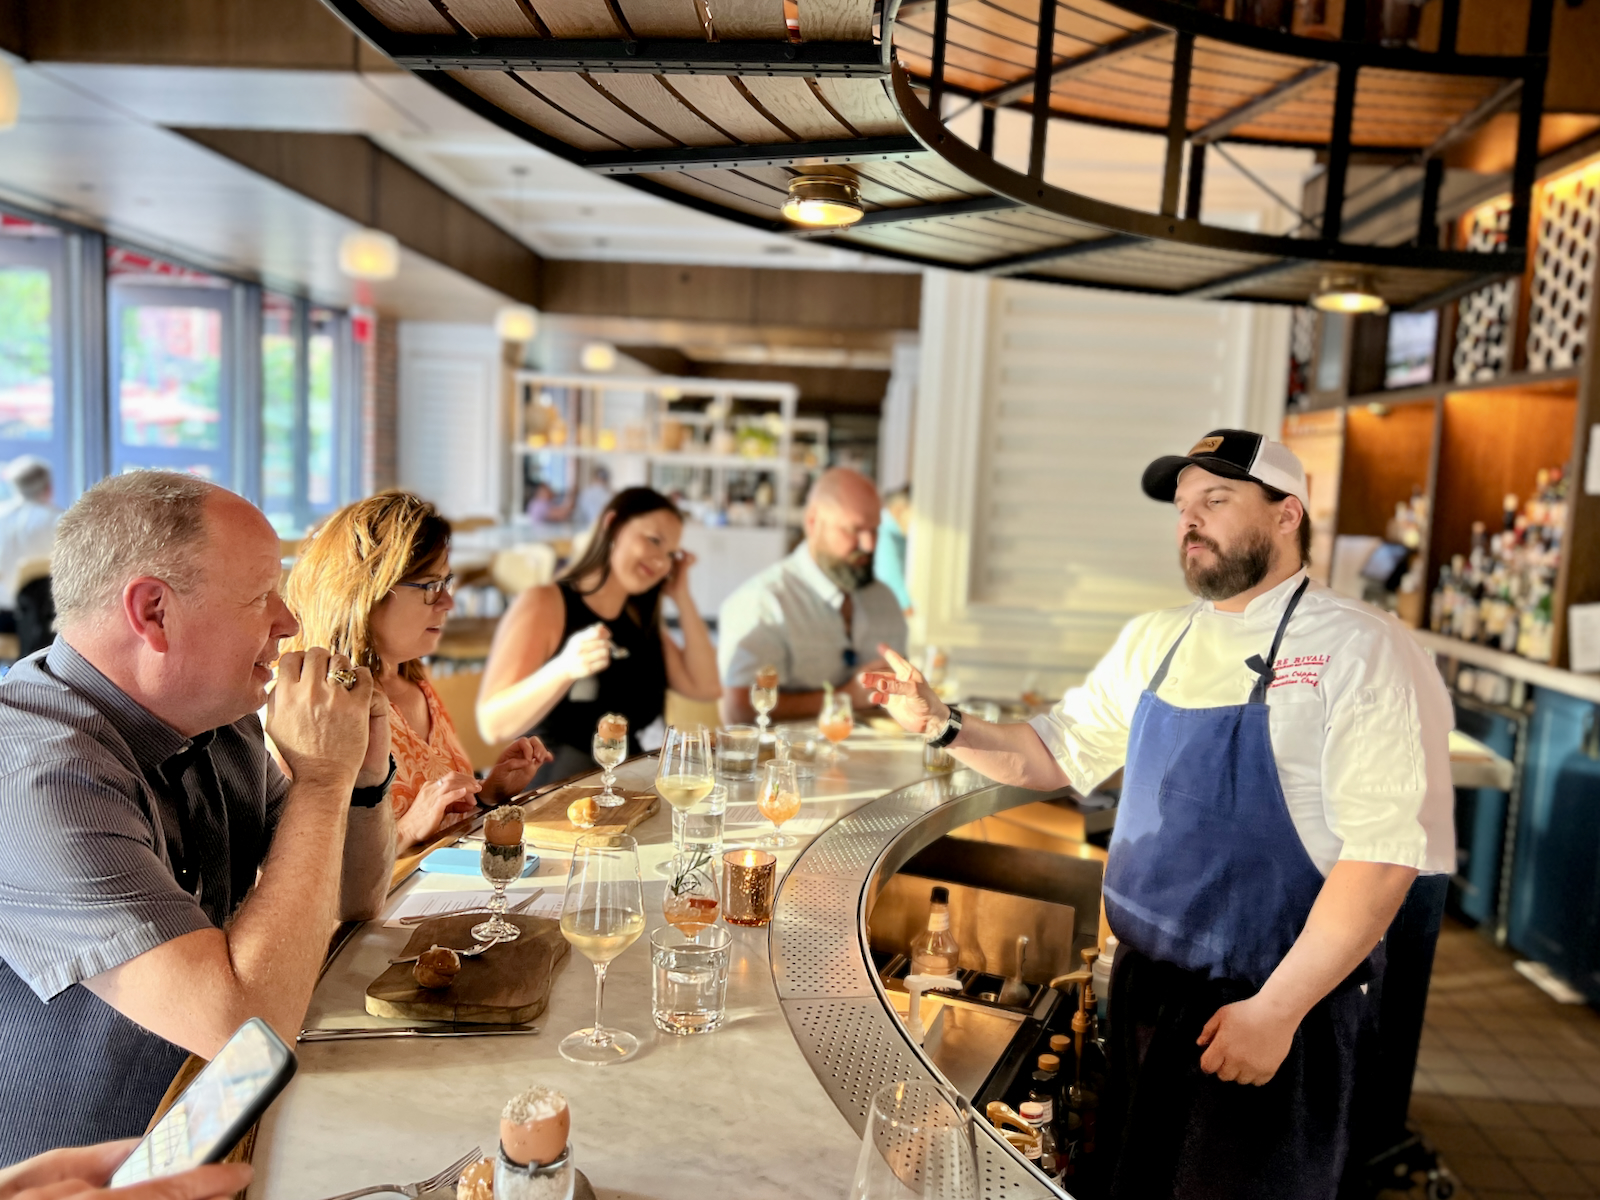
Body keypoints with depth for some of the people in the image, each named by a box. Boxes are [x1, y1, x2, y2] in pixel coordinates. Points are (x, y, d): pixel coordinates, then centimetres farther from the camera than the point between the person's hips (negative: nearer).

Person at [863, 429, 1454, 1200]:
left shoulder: (1359, 650, -14)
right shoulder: (1151, 642, 5)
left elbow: (1387, 848, -18)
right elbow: (1058, 752, 13)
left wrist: (1276, 1011, -20)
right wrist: (942, 725, -3)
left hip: (1275, 1003, -5)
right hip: (1143, 988, 6)